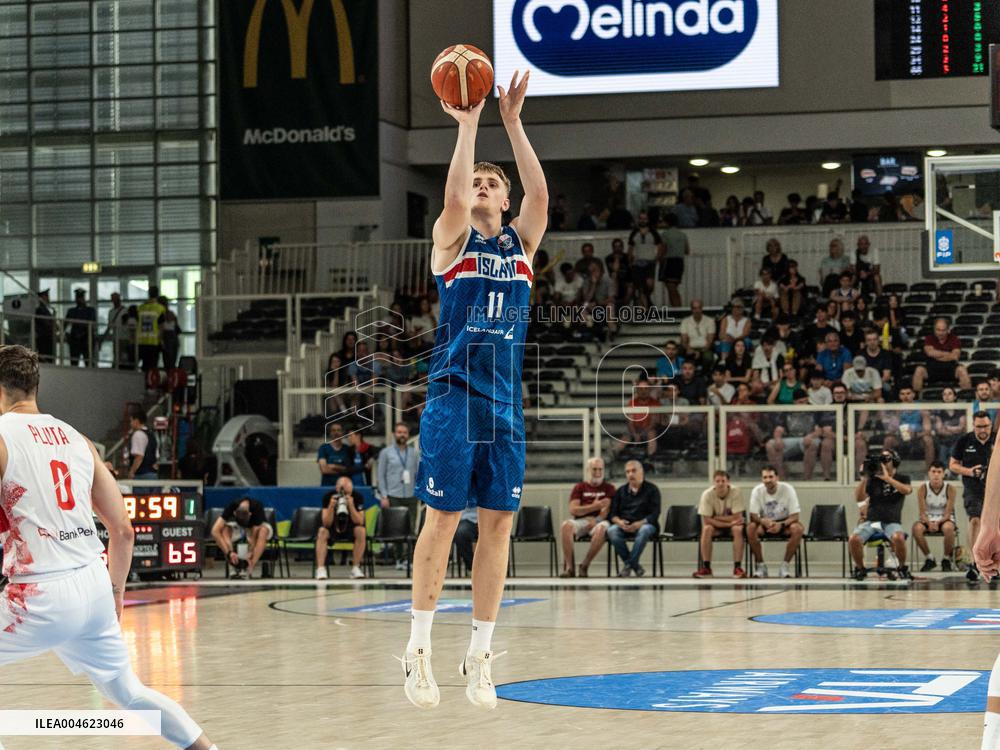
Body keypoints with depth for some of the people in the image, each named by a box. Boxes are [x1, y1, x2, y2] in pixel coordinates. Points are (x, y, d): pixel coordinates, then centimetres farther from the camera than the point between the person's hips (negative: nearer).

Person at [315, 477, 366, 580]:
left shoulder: (357, 497, -14)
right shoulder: (328, 496, -16)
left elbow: (360, 522, -21)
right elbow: (326, 523, -20)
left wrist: (351, 506, -34)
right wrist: (331, 506, -36)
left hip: (351, 530, 0)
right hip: (333, 529, 0)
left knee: (361, 531, -31)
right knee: (322, 531, -31)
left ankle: (355, 568, -22)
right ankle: (320, 569, -35)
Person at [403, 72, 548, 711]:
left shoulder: (521, 243, 13)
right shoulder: (452, 241, 5)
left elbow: (540, 193, -4)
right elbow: (453, 196, -15)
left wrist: (513, 122, -8)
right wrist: (468, 122, -12)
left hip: (506, 402, 4)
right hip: (455, 395, -4)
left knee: (499, 523, 2)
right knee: (443, 517, -4)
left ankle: (480, 656, 8)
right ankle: (419, 646, 4)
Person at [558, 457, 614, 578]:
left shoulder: (608, 487, 14)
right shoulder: (579, 487, 16)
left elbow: (606, 509, -1)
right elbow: (573, 510, 2)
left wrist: (595, 520, -17)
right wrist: (595, 506, -8)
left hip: (599, 521, -1)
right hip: (580, 521, 1)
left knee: (601, 528, -40)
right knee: (566, 525, -34)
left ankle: (585, 565, -26)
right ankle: (569, 567, -32)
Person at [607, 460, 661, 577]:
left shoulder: (652, 489, 7)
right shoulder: (621, 491, 18)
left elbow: (655, 514, -4)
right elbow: (612, 513, 11)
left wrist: (640, 524, -21)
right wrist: (619, 521, -13)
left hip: (644, 524, -3)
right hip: (624, 525, 3)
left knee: (644, 530, -39)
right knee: (611, 531, -31)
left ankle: (629, 565, -34)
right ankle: (635, 567, -26)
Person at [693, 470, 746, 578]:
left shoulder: (736, 492, -21)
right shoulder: (707, 494, -19)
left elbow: (737, 517, -22)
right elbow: (706, 520, -21)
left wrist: (716, 517, -20)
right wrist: (728, 523, -26)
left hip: (732, 523, -1)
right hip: (716, 525, 1)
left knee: (738, 529, -34)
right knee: (706, 529, -31)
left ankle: (737, 567, -28)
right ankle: (706, 567, -26)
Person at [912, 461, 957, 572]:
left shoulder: (950, 489, -11)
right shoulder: (922, 489, -8)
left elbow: (948, 513, -11)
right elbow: (922, 513, -8)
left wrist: (938, 523, -30)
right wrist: (929, 523, -28)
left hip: (944, 519, -1)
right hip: (928, 519, 2)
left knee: (948, 528, -38)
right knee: (917, 527, -32)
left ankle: (946, 559, -14)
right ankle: (929, 558, -11)